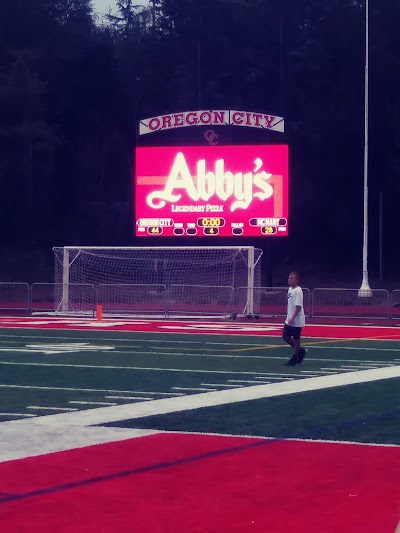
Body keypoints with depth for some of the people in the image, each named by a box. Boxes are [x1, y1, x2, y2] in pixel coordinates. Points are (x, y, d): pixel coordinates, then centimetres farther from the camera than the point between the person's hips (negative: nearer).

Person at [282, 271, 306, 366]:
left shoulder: (298, 291, -17)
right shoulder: (290, 289, 10)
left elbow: (298, 306, -21)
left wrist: (293, 318, -25)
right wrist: (289, 317, 18)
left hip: (296, 321, -9)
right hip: (289, 320, 9)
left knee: (296, 339, 2)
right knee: (285, 336, 11)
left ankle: (295, 358, 12)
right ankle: (299, 350, 25)